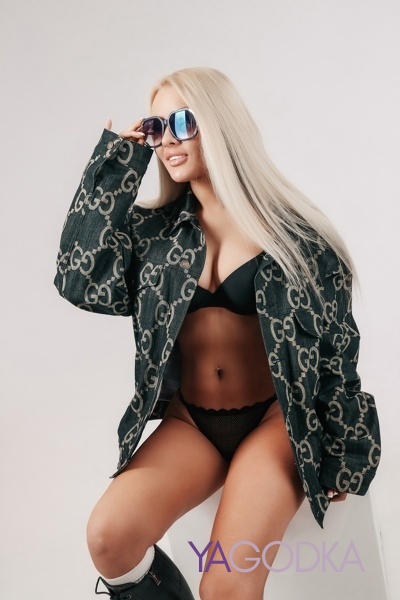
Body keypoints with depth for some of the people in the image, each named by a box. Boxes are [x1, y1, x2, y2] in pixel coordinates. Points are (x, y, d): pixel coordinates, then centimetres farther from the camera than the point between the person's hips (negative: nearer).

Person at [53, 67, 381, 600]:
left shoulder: (291, 228, -4)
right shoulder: (155, 231, 6)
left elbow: (335, 342, -1)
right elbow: (81, 280, -9)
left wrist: (341, 456, 0)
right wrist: (117, 163, -3)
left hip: (274, 419, -3)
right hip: (189, 421, 3)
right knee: (108, 538, -20)